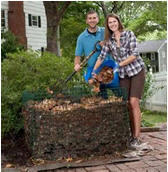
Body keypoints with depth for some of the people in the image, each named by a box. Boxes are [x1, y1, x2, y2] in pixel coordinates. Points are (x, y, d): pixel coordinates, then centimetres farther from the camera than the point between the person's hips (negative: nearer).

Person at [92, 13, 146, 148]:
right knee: (127, 104, 0)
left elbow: (134, 55, -12)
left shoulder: (129, 34, -5)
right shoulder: (109, 41, 6)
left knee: (133, 102, -13)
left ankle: (137, 138, -10)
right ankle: (132, 135, 9)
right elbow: (101, 57, 5)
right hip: (123, 75, 4)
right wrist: (93, 72, -4)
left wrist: (119, 64, -14)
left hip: (137, 71, -4)